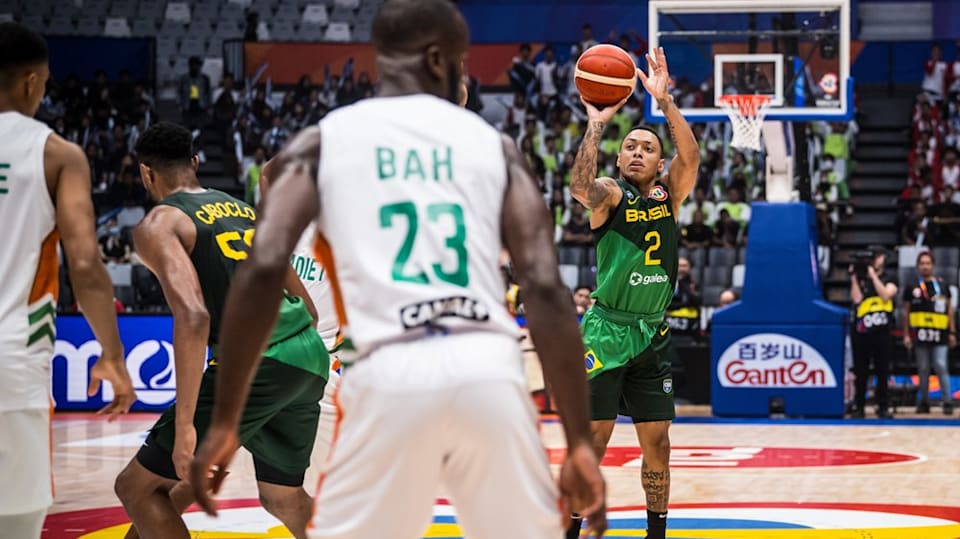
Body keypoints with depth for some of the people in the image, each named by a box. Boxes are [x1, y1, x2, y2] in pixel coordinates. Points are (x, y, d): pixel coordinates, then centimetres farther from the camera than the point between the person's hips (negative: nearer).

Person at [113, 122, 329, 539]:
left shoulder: (158, 225, 0)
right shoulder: (246, 210, 23)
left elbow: (192, 316, -16)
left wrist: (184, 426, -17)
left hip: (255, 361, -7)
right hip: (310, 355, 7)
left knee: (136, 488, 6)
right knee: (282, 498, 27)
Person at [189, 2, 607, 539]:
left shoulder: (321, 141, 12)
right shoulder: (493, 143, 15)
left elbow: (264, 270, -2)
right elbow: (547, 288, 5)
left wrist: (225, 422, 2)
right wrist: (581, 442, 5)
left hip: (391, 377, -1)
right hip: (489, 371, 1)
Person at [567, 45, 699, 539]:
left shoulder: (669, 194, 5)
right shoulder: (610, 194, -6)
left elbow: (690, 157, -14)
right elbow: (580, 188, -30)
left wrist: (664, 100, -23)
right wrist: (597, 124, -35)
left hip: (653, 336, 4)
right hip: (606, 332, -4)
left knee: (657, 442, 7)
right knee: (592, 439, -5)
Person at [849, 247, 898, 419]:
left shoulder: (889, 280, 9)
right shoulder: (860, 280, 11)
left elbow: (885, 295, -11)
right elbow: (857, 299, -6)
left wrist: (873, 275, -9)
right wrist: (854, 277, -6)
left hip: (882, 332, -1)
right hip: (861, 332, 1)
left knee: (882, 372, 1)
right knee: (861, 372, 3)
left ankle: (883, 407, 6)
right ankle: (858, 407, 7)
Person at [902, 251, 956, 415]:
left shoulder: (942, 285, 7)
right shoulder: (911, 287, 7)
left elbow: (950, 309, 10)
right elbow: (906, 312, 10)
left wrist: (952, 332, 5)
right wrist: (906, 334, 5)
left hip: (939, 334, -1)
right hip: (920, 334, 1)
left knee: (941, 367, -9)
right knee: (923, 369, 5)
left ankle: (947, 401, -6)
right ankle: (924, 402, 12)